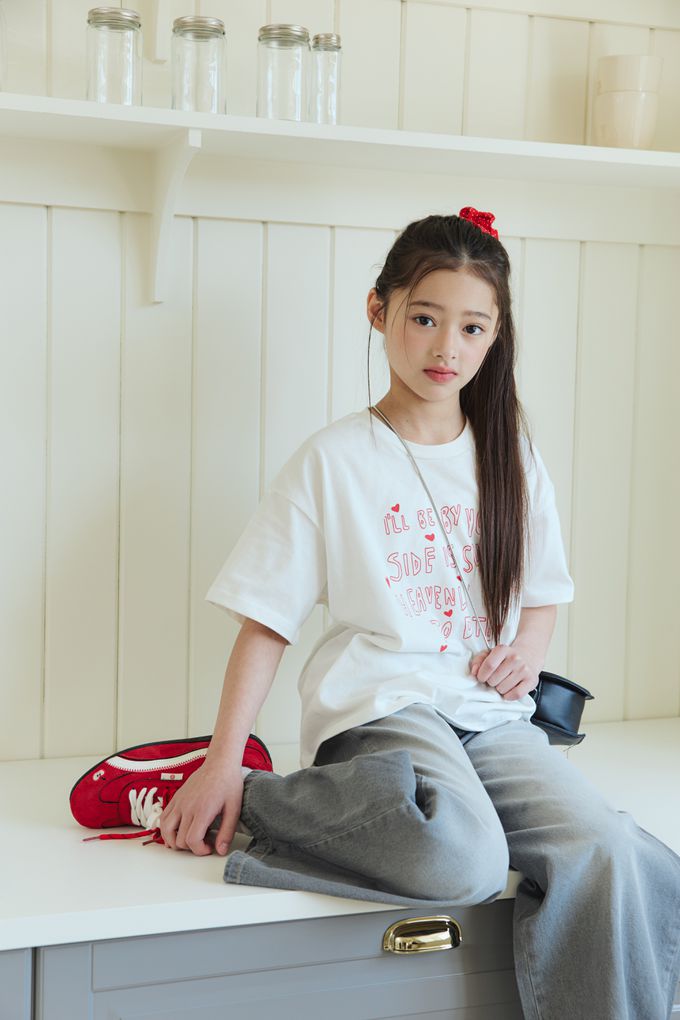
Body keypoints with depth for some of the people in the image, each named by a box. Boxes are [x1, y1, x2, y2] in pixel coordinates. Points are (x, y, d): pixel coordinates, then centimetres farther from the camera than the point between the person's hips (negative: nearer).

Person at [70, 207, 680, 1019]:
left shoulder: (510, 457, 14)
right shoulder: (334, 460, 1)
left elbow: (541, 594, 24)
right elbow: (266, 620, 0)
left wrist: (527, 650, 0)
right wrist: (224, 762, -9)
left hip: (490, 714, 4)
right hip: (379, 702, -4)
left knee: (608, 858, -23)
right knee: (459, 859, -34)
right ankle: (256, 805, -14)